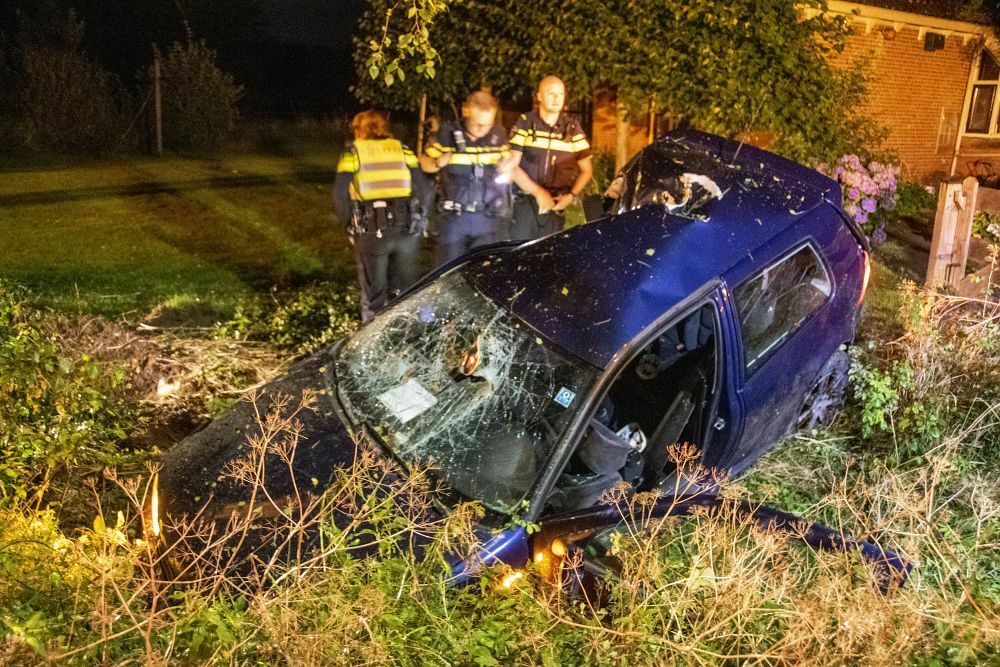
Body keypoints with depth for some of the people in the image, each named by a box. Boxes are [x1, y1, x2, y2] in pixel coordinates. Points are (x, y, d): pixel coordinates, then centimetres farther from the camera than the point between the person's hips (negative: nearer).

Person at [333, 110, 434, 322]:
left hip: (371, 233, -2)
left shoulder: (353, 153, 7)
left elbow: (340, 197, -6)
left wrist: (352, 225, 6)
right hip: (407, 232, 2)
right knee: (404, 293, 16)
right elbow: (426, 191, 3)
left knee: (374, 295, 11)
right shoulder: (402, 150, 13)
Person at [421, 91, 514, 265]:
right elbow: (425, 163, 8)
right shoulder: (448, 133, -4)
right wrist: (438, 163, -14)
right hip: (454, 217, -1)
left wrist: (507, 169, -8)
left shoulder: (499, 135, 2)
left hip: (489, 219, 1)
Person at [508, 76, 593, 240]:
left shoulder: (573, 128, 8)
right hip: (525, 203, -2)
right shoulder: (525, 123, 1)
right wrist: (537, 192, -13)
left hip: (556, 206, 2)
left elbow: (586, 170, 11)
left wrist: (571, 195, -7)